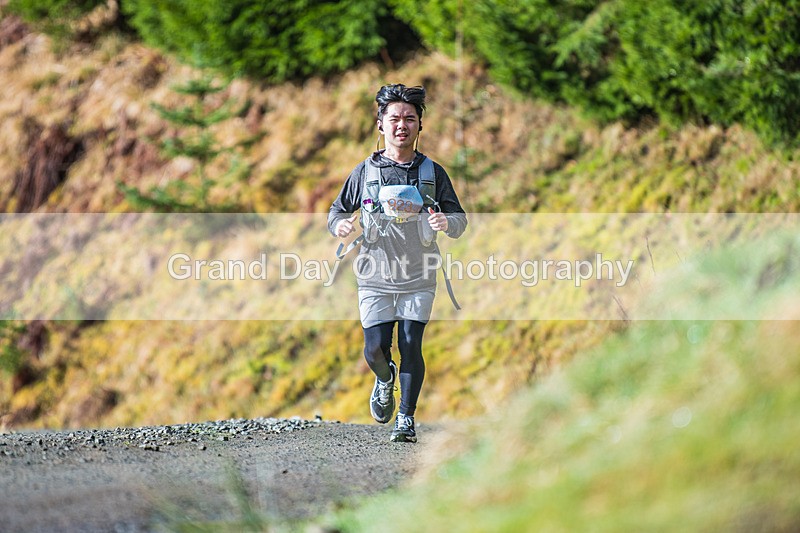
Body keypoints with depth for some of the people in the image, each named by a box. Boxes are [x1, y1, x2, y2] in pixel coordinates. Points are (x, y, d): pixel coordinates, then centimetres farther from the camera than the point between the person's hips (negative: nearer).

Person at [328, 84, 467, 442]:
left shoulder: (433, 173, 6)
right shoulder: (365, 172, 5)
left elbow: (460, 219, 6)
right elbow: (337, 211, 11)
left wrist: (447, 222, -18)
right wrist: (340, 225, -13)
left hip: (419, 279, 0)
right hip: (375, 278, 0)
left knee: (410, 345, -9)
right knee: (375, 349, -6)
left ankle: (406, 417, 6)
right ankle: (385, 379, 30)